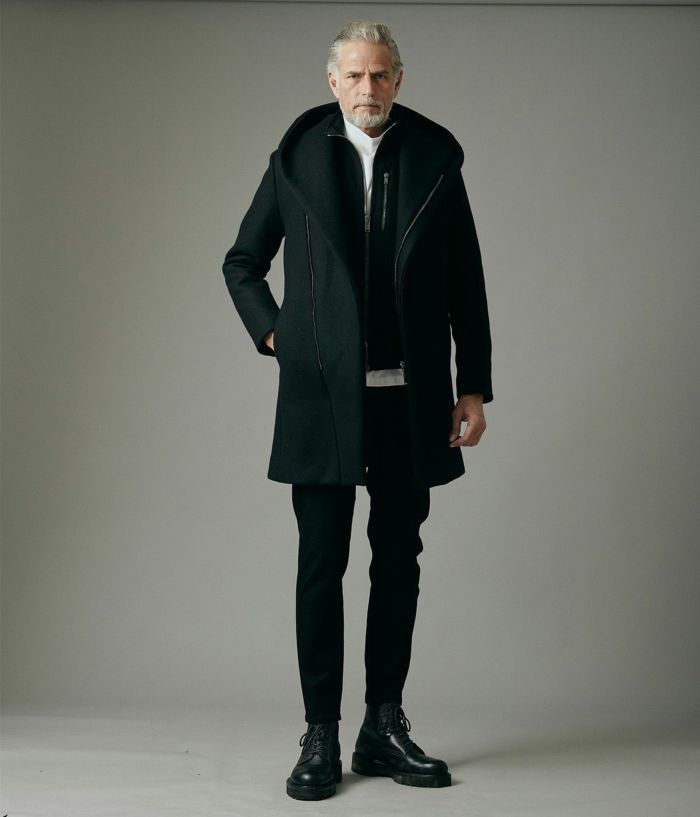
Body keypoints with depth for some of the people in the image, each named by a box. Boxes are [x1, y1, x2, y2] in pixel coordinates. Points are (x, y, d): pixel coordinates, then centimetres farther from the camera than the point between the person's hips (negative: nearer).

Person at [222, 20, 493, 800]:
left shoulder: (434, 158, 4)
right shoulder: (296, 159, 3)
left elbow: (466, 281, 6)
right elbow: (242, 262, 14)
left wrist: (474, 385, 2)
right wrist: (273, 335, 1)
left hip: (410, 398, 1)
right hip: (323, 395, -1)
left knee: (398, 562, 8)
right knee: (322, 565, 1)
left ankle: (385, 728, 19)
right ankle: (320, 736, 9)